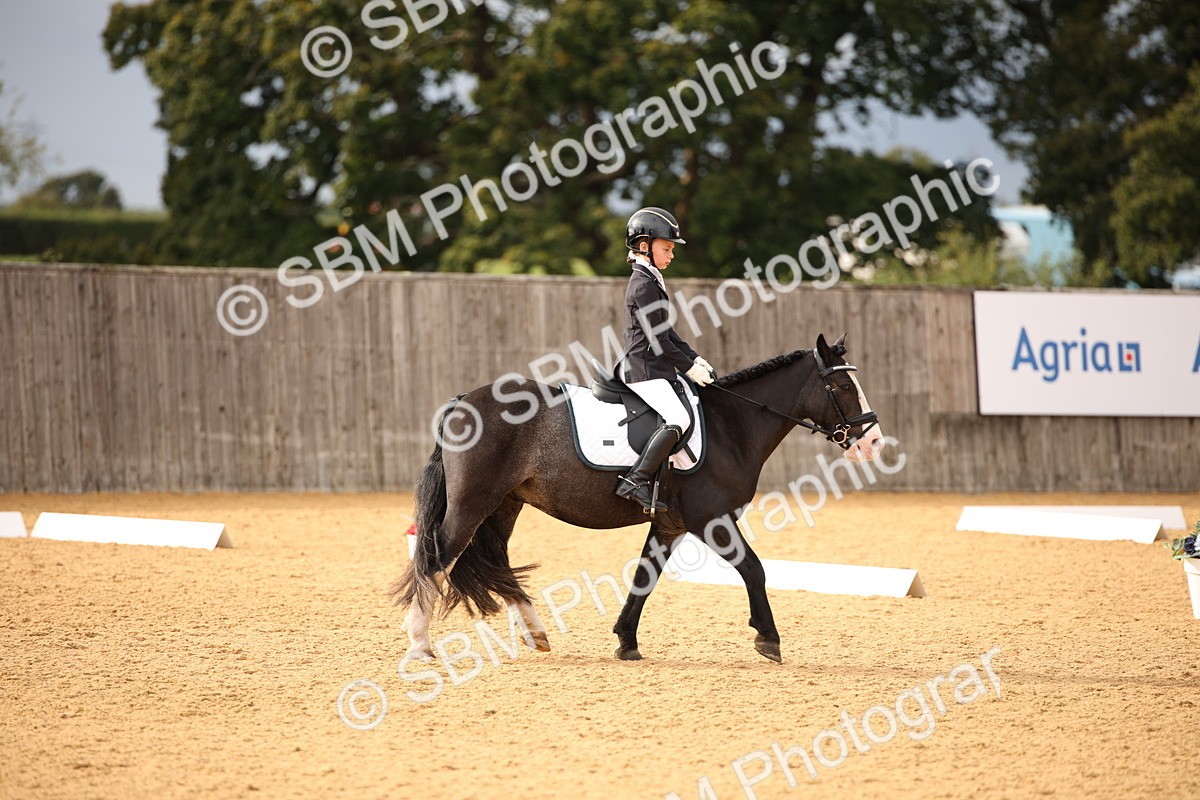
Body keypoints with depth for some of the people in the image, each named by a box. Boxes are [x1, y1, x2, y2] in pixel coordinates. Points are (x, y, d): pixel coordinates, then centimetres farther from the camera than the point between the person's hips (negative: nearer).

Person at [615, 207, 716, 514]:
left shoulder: (651, 281, 18)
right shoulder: (644, 285, -14)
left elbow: (666, 332, 22)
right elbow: (657, 340, -17)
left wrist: (696, 359, 14)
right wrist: (689, 368, -11)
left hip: (654, 369, 11)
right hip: (644, 370, -11)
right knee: (678, 419, -25)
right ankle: (637, 480, -28)